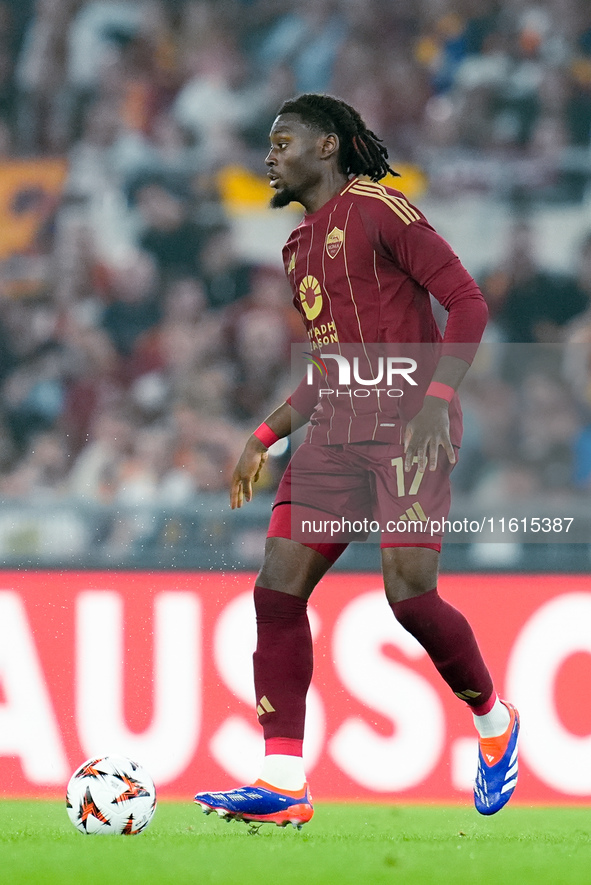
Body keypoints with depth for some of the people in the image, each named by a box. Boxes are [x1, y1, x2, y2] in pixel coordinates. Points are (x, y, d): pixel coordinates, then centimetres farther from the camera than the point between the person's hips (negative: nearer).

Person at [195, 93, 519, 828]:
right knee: (277, 588, -6)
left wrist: (438, 396, -20)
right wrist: (264, 439, 20)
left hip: (407, 424, -8)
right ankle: (283, 783, -6)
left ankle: (493, 722, 13)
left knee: (409, 594, -16)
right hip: (335, 429, 8)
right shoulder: (299, 249, 21)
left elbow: (467, 303, -9)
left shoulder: (376, 209, -4)